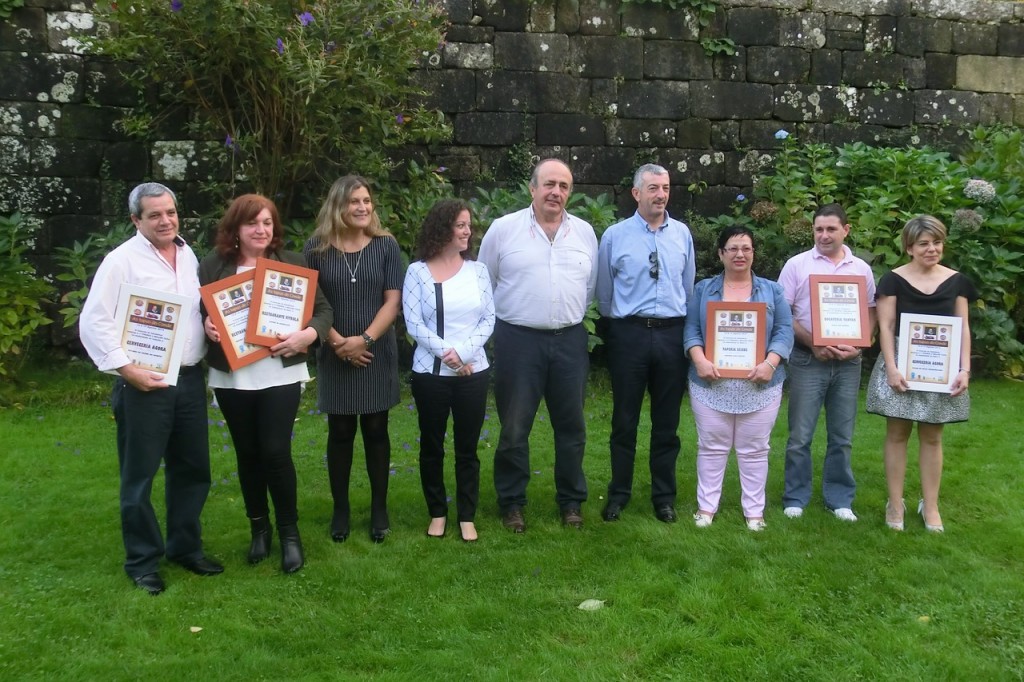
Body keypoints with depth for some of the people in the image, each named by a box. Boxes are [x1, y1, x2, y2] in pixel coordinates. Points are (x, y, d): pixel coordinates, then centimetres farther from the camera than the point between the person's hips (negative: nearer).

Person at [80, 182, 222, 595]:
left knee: (192, 469, 14)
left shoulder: (189, 256, 10)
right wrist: (127, 369, -17)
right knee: (139, 477, 4)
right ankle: (142, 561, 17)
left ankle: (185, 546, 31)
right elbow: (93, 323, -12)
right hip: (145, 384, -6)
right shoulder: (122, 260, -9)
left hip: (190, 379, 6)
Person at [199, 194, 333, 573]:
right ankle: (259, 528, 28)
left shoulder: (292, 264, 1)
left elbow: (322, 309, 0)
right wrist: (206, 325, -14)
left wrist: (308, 335, -19)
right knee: (247, 453, 11)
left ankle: (290, 531, 13)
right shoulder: (214, 265, 3)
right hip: (231, 376, 2)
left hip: (280, 374, -2)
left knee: (276, 451, -5)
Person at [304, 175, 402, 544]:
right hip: (334, 355, 0)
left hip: (377, 352, 0)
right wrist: (337, 341, -11)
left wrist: (365, 339, -15)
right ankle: (340, 509, 18)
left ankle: (379, 509, 18)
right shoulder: (317, 248, -1)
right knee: (340, 432, 7)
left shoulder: (386, 245, -1)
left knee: (376, 430, 7)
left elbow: (392, 300, -4)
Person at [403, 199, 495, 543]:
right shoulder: (418, 271, -2)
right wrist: (446, 353, -15)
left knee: (467, 447, 7)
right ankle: (437, 513, 24)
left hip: (473, 372, 1)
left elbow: (488, 319, 2)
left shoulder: (477, 269, 5)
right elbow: (413, 323, -7)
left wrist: (463, 353, -12)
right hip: (430, 372, -1)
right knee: (431, 446, 9)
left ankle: (467, 516, 18)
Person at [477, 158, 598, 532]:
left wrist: (574, 317, 11)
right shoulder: (504, 229, -2)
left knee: (571, 425, 10)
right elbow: (484, 285, 5)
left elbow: (592, 287, 15)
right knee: (514, 428, 4)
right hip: (518, 340, -3)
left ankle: (571, 500, 25)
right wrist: (500, 323, 7)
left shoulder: (585, 232, 7)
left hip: (570, 340, 3)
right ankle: (511, 502, 19)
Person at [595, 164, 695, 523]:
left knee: (667, 421, 11)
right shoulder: (615, 235, -4)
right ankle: (618, 494, 24)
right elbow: (604, 293, 6)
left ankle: (664, 496, 25)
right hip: (629, 334, -2)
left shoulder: (682, 234, 4)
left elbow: (689, 288, 13)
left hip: (672, 334, 2)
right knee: (624, 420, 8)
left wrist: (681, 324, 14)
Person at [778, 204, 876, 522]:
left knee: (841, 436, 10)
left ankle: (840, 499, 21)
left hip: (848, 362, 3)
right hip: (808, 359, -2)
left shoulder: (861, 269, 8)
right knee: (800, 435, 2)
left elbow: (870, 314, 10)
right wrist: (813, 343, -13)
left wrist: (857, 346, -7)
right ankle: (795, 498, 14)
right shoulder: (797, 265, -1)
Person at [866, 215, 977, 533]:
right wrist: (891, 368, -15)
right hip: (901, 365, -2)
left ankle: (930, 505, 19)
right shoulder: (893, 280, -3)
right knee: (897, 434, 3)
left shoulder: (956, 281, 5)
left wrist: (964, 369, -5)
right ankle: (895, 503, 12)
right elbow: (885, 326, -6)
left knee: (932, 436, 9)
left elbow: (962, 327, 5)